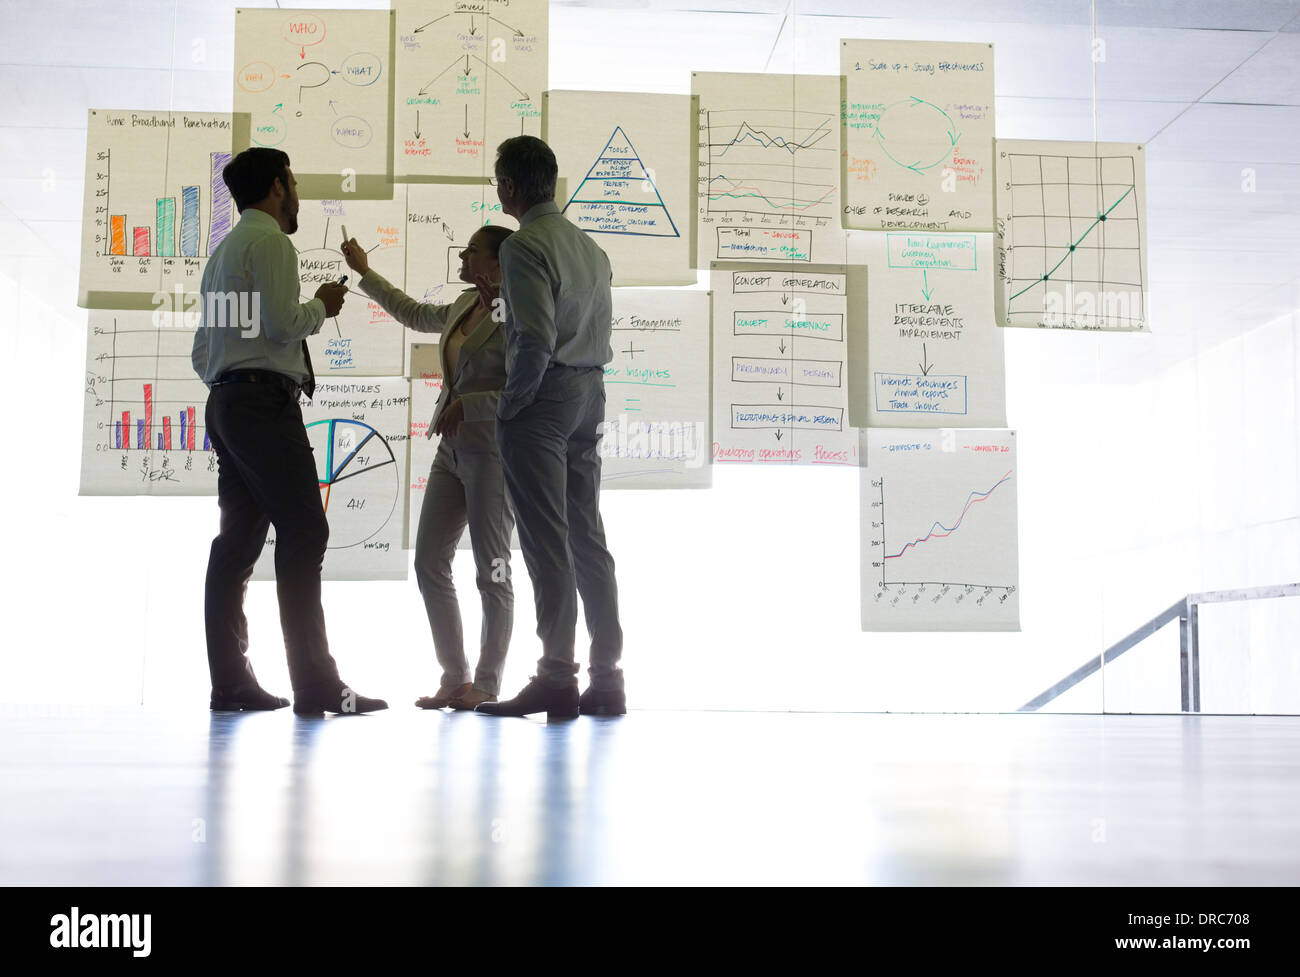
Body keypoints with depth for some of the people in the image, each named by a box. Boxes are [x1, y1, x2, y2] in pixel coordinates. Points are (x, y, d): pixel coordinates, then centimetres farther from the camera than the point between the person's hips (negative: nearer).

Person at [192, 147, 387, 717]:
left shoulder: (223, 250, 26)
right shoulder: (269, 240, -4)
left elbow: (202, 351, 27)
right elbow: (282, 322, -15)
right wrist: (322, 306, 1)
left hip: (225, 402, 10)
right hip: (264, 401, -10)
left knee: (239, 538, 6)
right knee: (303, 534, -13)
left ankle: (229, 681, 6)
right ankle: (315, 685, -16)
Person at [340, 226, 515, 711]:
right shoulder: (464, 306, 13)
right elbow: (415, 314, 32)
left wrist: (467, 403, -18)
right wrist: (364, 272, 38)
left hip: (493, 453, -9)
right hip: (452, 450, 9)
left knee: (491, 571, -1)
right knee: (429, 563, 6)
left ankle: (487, 684, 10)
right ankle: (455, 678, 15)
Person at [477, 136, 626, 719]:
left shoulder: (524, 245, -11)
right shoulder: (590, 247, 17)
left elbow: (536, 340, -20)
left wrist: (509, 406, -10)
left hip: (543, 396, -8)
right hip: (591, 393, 8)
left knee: (546, 541, -7)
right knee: (587, 537, 10)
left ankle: (556, 677, -6)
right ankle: (606, 678, 12)